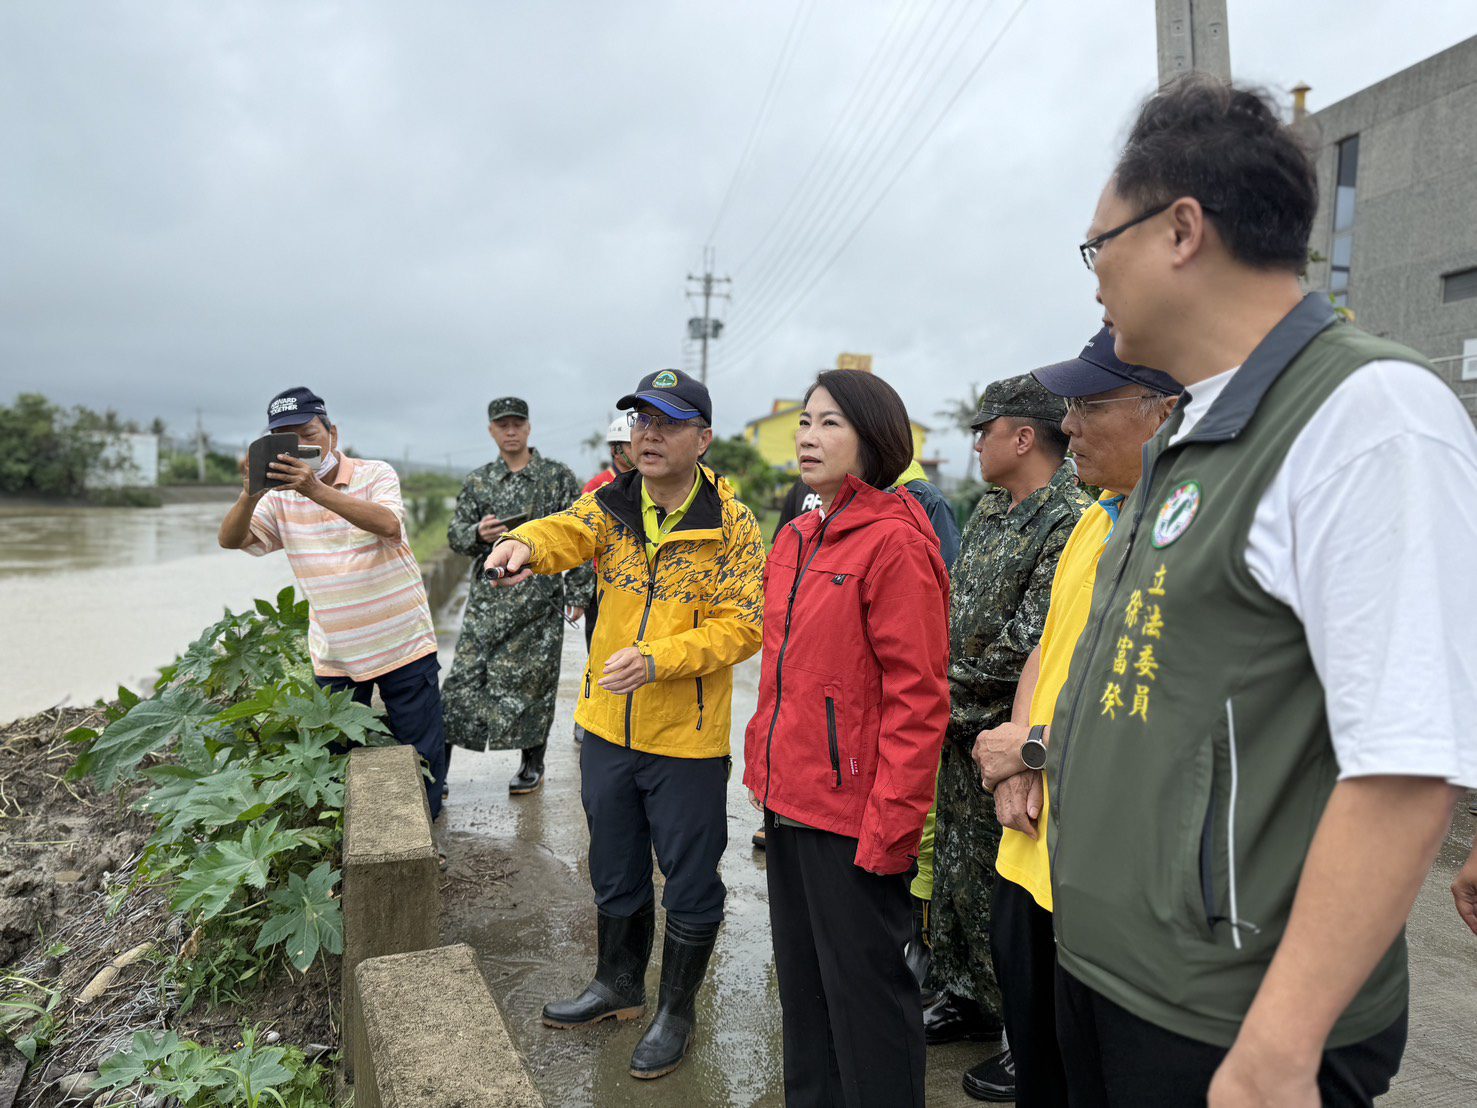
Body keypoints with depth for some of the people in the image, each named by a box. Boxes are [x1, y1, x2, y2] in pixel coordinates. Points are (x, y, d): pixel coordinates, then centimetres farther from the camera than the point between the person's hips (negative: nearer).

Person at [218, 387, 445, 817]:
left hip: (404, 646, -3)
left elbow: (389, 525, -28)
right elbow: (230, 540, -8)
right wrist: (251, 492, -27)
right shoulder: (279, 495, 4)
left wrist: (317, 490, -39)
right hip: (334, 658, 4)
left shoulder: (374, 475, -8)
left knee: (422, 754, 7)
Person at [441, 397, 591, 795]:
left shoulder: (558, 476, 3)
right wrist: (478, 534, -12)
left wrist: (578, 591, -3)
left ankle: (532, 763, 17)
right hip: (489, 594, 3)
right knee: (466, 672, -2)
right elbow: (455, 535, 11)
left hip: (540, 595, -2)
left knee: (531, 677, 2)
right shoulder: (477, 482, 11)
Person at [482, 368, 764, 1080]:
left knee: (689, 883, 11)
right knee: (615, 873, 22)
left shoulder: (732, 526, -11)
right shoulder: (611, 505, 0)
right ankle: (618, 985, 45)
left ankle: (676, 1011, 34)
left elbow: (742, 626, -16)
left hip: (687, 741, -4)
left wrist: (658, 658, -30)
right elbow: (567, 531, -20)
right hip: (608, 728, 4)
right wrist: (526, 544, -44)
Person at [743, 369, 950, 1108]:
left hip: (854, 815, -8)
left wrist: (890, 824, -19)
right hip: (789, 802, 8)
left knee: (865, 990, 7)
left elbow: (917, 699, -19)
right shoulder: (796, 541, 10)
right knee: (802, 983, 21)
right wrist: (764, 767, 14)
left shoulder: (893, 542, -15)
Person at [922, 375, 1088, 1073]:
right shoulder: (989, 510, 11)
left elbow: (1029, 644, -24)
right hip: (962, 732, 9)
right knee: (956, 867, 18)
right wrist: (946, 693, 5)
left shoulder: (1070, 524, -19)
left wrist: (958, 695, -13)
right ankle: (965, 996, 37)